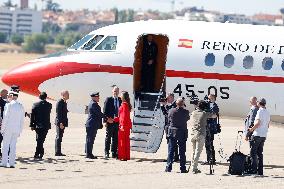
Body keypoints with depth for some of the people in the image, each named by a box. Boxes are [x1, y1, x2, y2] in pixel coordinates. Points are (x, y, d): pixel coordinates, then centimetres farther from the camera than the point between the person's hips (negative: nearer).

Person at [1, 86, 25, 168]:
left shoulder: (9, 105, -11)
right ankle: (12, 163, 5)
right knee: (13, 146, 8)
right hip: (17, 129, 5)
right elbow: (22, 120, 8)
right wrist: (20, 131, 14)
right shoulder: (21, 106, 5)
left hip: (8, 128, -5)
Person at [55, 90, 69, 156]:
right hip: (60, 122, -10)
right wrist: (60, 123, -23)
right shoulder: (59, 102, -14)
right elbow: (58, 113, -19)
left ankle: (58, 152, 16)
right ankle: (57, 152, -6)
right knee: (59, 137, -7)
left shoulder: (64, 102, 16)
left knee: (59, 137, 12)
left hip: (63, 123, 10)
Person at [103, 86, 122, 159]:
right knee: (108, 138, 1)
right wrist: (105, 121, -9)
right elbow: (105, 111, -2)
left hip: (117, 122, 3)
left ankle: (114, 153, 13)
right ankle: (106, 153, 6)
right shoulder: (108, 99, 0)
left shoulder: (120, 100, 9)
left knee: (116, 139, 7)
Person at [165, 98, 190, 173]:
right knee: (182, 151, 5)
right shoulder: (186, 112, -8)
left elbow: (169, 120, 3)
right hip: (183, 133, 0)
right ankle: (182, 168, 5)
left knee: (170, 151, 6)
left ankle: (169, 167, 4)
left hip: (172, 133, 0)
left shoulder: (171, 111, -7)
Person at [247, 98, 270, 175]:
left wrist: (251, 129, -9)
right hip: (264, 135, 8)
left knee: (253, 152, -5)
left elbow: (258, 123, -20)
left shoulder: (260, 111, -12)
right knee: (260, 153, 12)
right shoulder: (267, 112, 14)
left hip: (257, 134, -8)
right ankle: (260, 171, 10)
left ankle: (254, 170, -10)